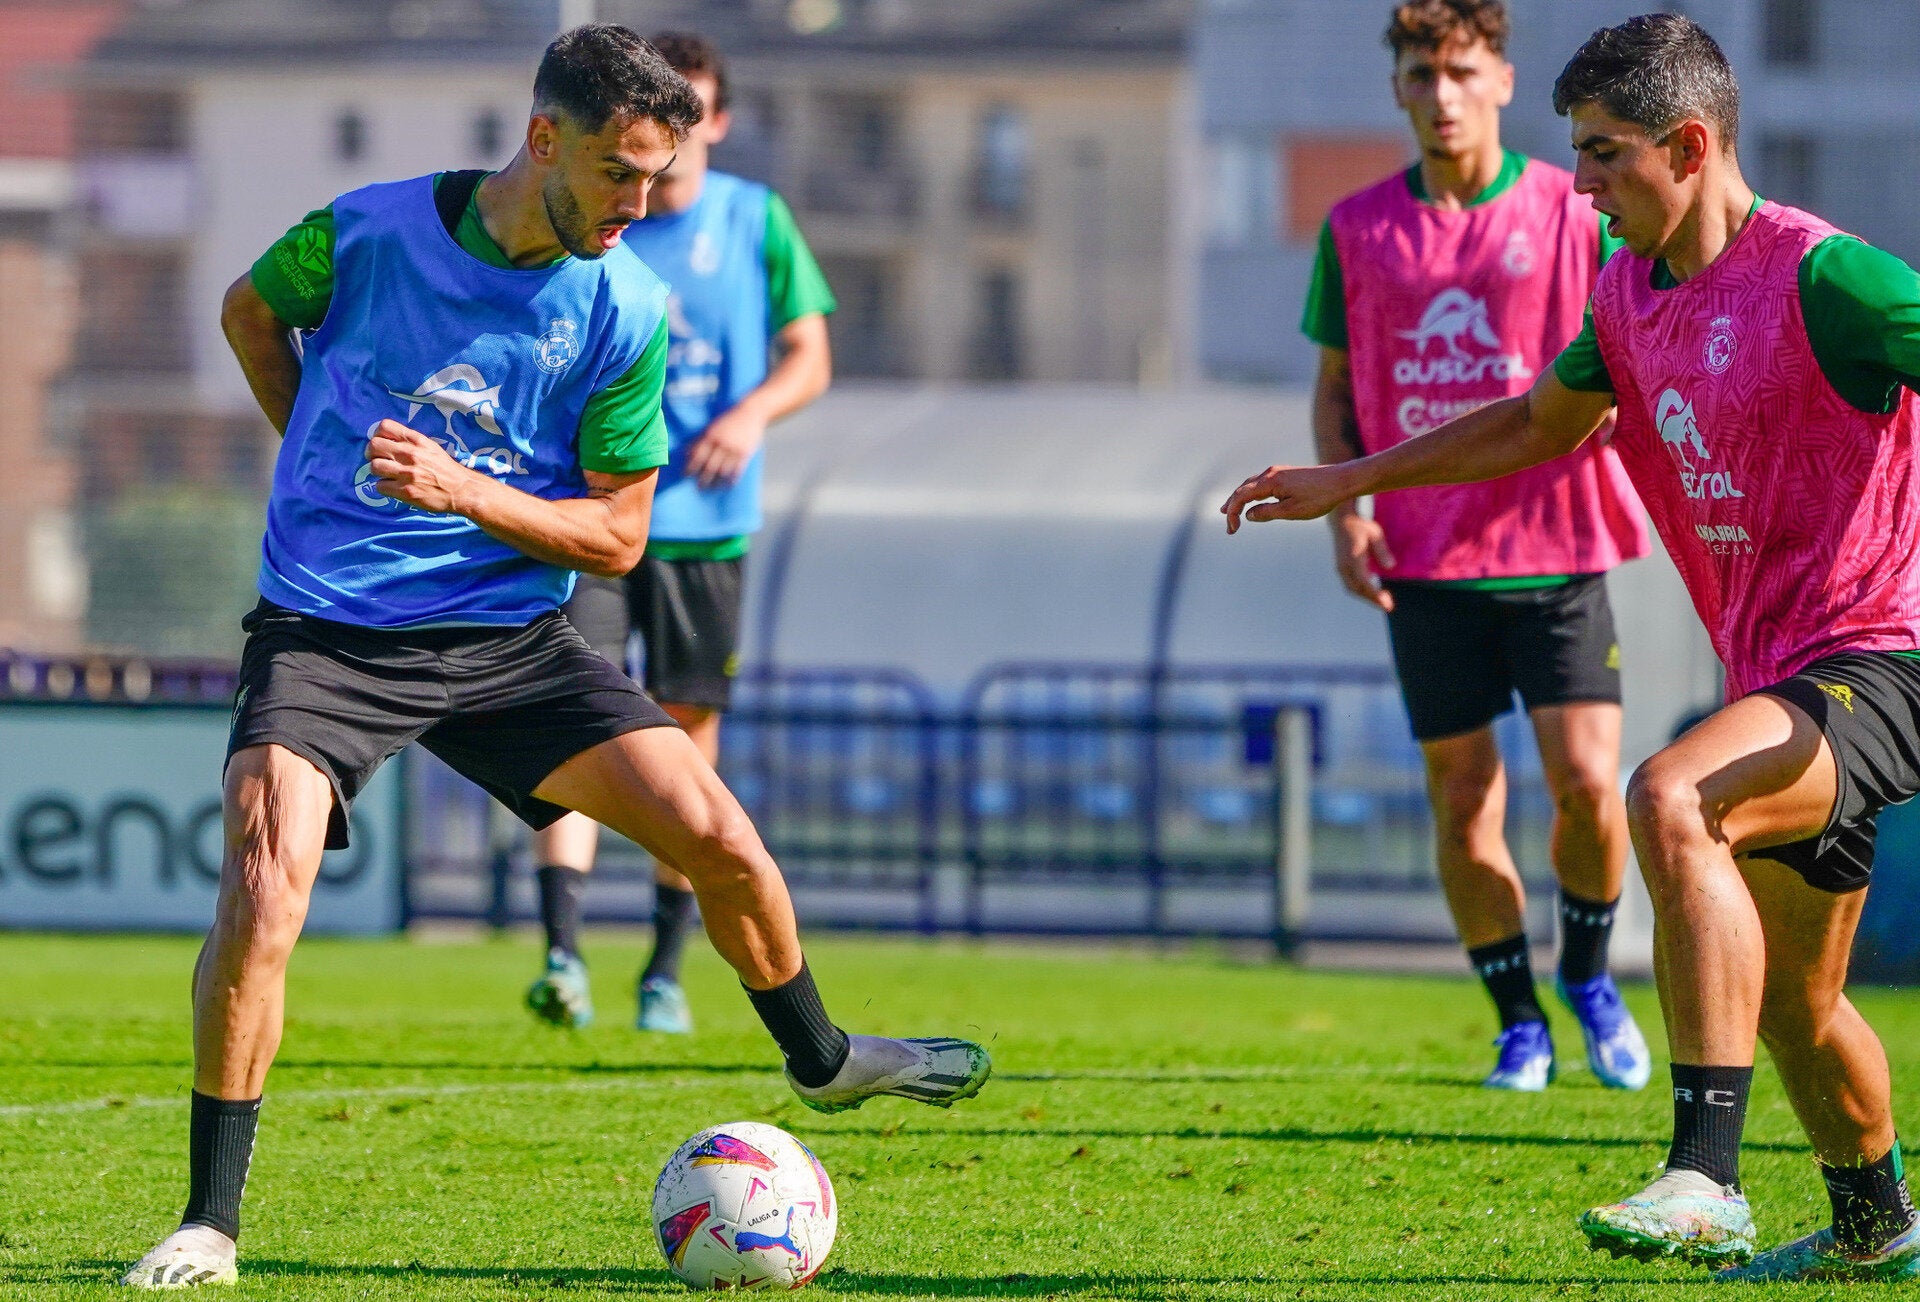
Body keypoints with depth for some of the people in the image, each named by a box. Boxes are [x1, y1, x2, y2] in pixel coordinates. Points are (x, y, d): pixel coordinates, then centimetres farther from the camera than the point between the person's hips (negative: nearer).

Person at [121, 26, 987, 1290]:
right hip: (326, 633, -2)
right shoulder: (367, 233, -9)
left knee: (717, 835, -5)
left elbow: (616, 535, -3)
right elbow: (251, 311, 14)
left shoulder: (630, 313, -6)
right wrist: (323, 459, 6)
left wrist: (464, 492, -19)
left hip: (509, 637, 2)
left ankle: (820, 1059, 26)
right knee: (261, 896, -23)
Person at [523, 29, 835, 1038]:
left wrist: (756, 411, -15)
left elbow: (809, 355, 4)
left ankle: (666, 972, 16)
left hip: (703, 525, 1)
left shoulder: (756, 221, 4)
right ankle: (562, 957, -22)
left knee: (686, 735, 5)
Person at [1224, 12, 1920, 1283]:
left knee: (1670, 799, -33)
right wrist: (1350, 483, 29)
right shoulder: (1631, 289, 10)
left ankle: (1706, 1184, -37)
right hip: (1776, 676, 9)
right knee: (1791, 1001, 18)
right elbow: (1537, 424, 28)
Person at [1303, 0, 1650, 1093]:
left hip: (1554, 549, -2)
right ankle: (1519, 1021, 16)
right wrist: (1344, 510, 0)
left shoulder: (1572, 213, 0)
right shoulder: (1359, 228, 6)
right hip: (1424, 559, 2)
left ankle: (1589, 974, 17)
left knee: (1587, 781, -10)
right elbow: (1337, 389, 14)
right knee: (1462, 795, 2)